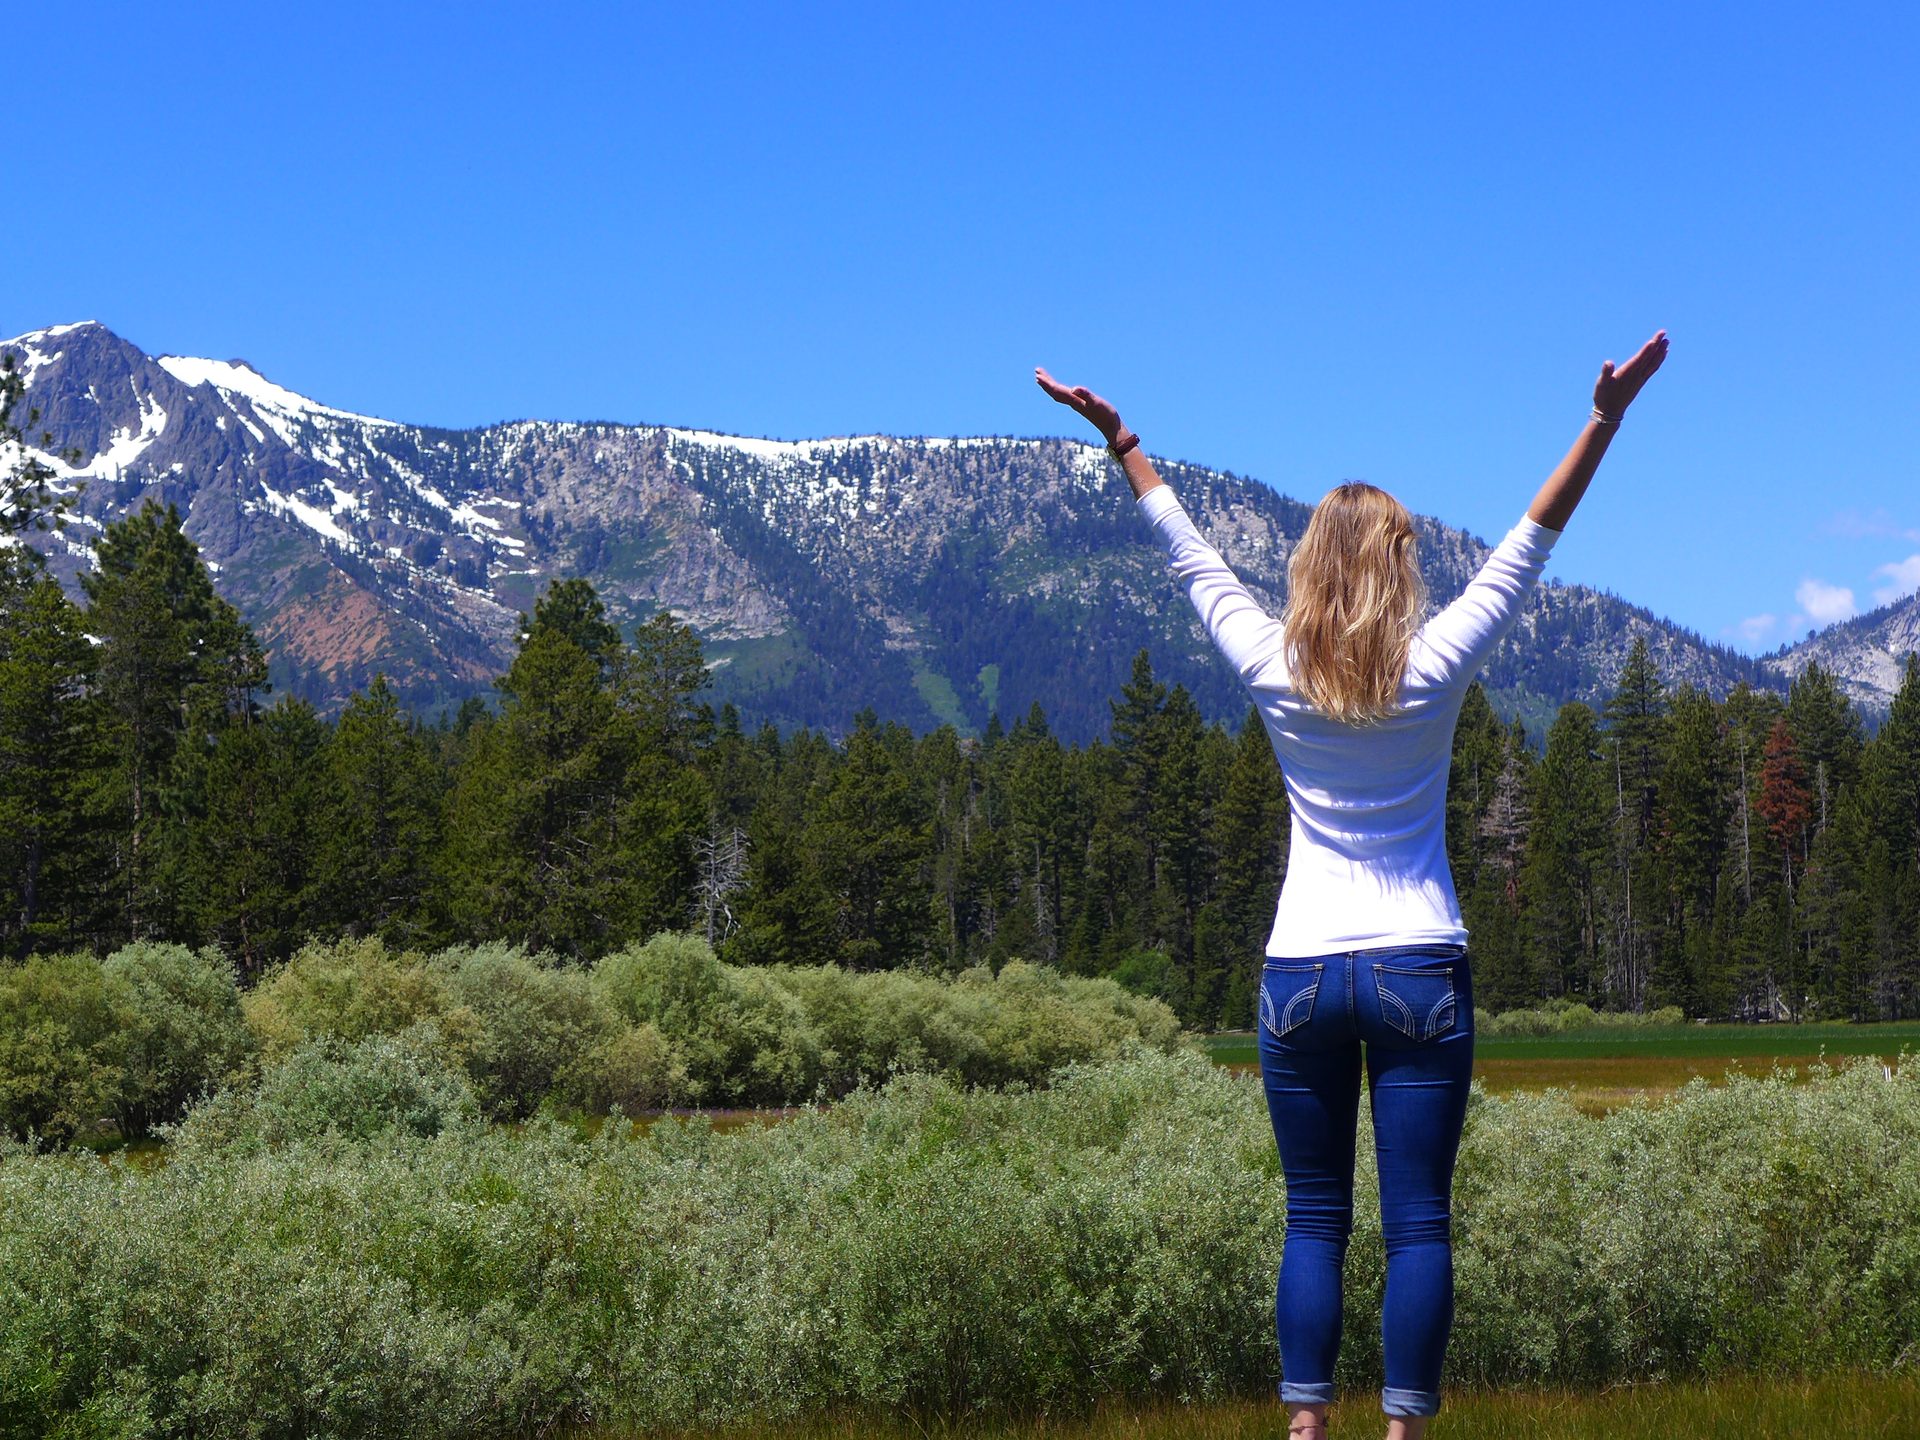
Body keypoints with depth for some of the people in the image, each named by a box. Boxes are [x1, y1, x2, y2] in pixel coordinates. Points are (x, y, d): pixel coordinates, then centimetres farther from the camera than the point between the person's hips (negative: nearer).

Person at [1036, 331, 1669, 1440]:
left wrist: (1121, 442, 23)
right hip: (1420, 972, -2)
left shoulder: (1274, 672, -1)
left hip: (1300, 973, 2)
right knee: (1419, 1222, 0)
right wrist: (1607, 419, 0)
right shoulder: (1436, 671, -5)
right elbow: (1528, 549, -1)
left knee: (1315, 1220, 7)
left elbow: (1193, 556, 11)